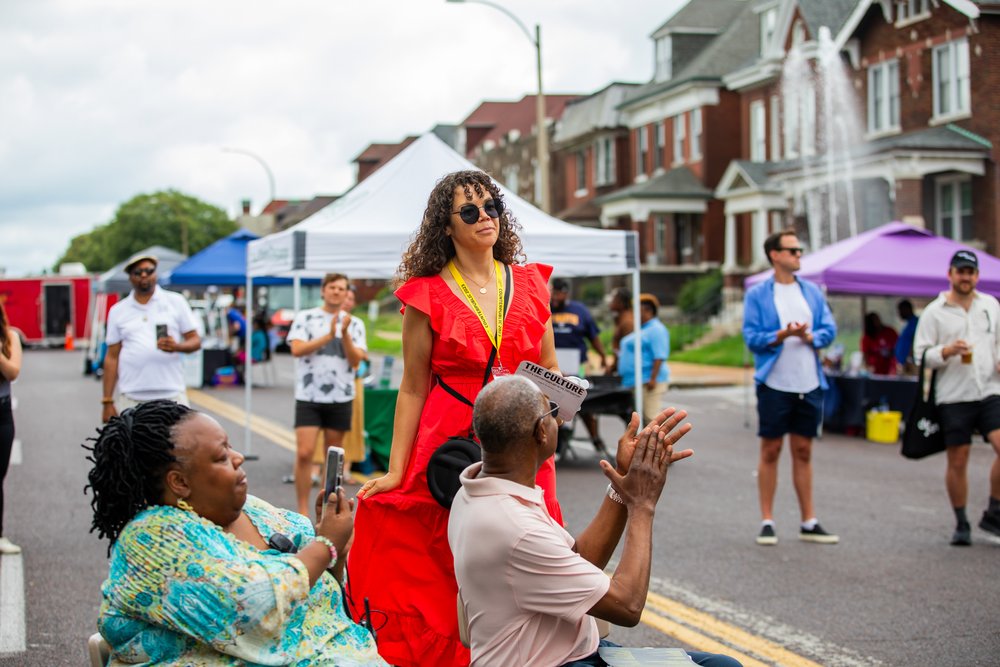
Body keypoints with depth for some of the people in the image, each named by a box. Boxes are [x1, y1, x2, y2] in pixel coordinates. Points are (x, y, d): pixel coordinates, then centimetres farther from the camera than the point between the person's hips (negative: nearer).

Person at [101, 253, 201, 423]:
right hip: (131, 399, 1)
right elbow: (112, 357, 11)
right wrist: (107, 401, 5)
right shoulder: (118, 311, 12)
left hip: (171, 394, -1)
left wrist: (176, 346, -15)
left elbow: (195, 341, 8)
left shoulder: (176, 302, 9)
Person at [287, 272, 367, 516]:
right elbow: (297, 349, -11)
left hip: (340, 397, 2)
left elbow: (356, 360, -2)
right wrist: (328, 336, -15)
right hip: (308, 396, -2)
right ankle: (303, 510, -3)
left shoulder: (354, 324, 8)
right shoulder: (305, 318, 3)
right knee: (304, 453, -10)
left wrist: (345, 334, -16)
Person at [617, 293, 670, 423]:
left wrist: (653, 379, -25)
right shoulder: (641, 330, 22)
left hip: (648, 382, -10)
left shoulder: (656, 329, -9)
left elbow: (659, 357, -18)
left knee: (652, 417, -13)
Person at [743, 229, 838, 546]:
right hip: (774, 385, -4)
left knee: (803, 452, 10)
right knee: (770, 452, 3)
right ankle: (767, 522, 10)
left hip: (809, 384, 4)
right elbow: (752, 337, -9)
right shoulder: (757, 294, -3)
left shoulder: (812, 291, 10)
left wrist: (809, 336, -15)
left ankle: (809, 523, 16)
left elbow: (829, 328, 5)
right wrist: (783, 335, -24)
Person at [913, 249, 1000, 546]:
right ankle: (961, 523, 17)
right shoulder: (934, 312, 1)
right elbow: (921, 354, 0)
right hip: (954, 397, -2)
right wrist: (947, 351, -17)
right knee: (957, 462, 2)